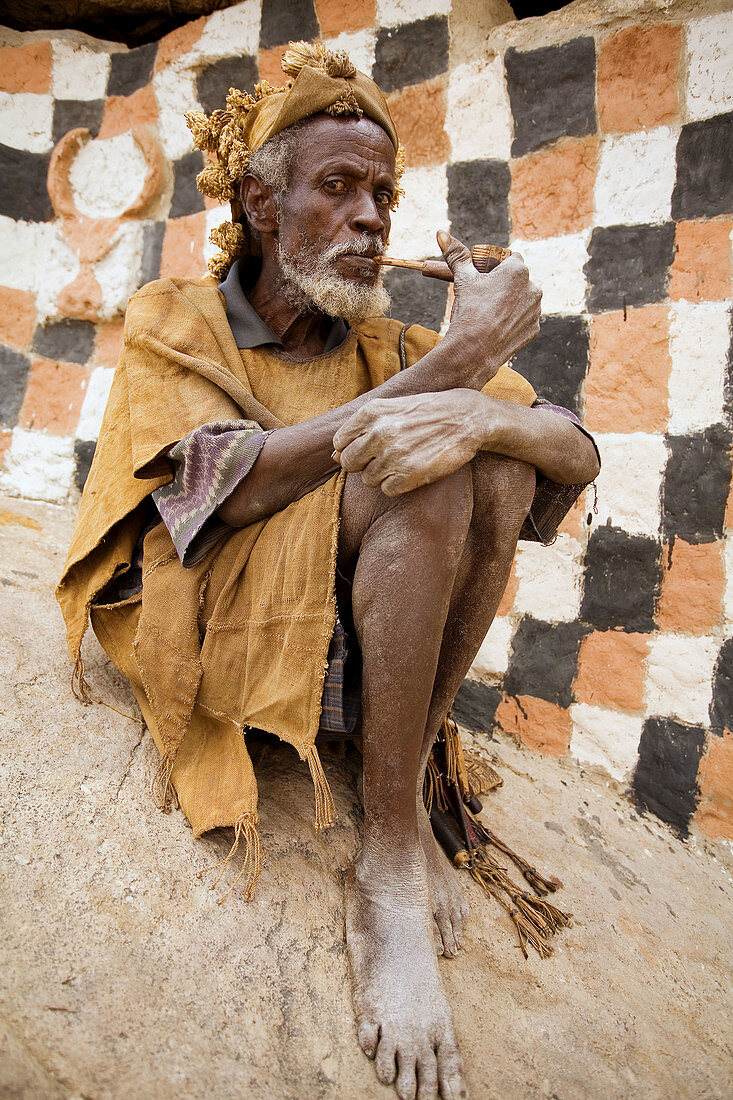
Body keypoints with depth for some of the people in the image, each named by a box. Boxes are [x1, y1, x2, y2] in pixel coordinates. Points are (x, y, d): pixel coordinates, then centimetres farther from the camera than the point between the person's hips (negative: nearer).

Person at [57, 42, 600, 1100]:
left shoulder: (390, 344, 8)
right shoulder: (175, 318, 0)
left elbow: (579, 452, -2)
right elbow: (237, 485, -21)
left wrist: (487, 414, -28)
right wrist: (462, 356, -21)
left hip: (346, 640, 4)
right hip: (209, 625, -4)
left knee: (496, 466, -19)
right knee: (422, 477, -27)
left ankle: (402, 826, -15)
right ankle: (391, 866, -21)